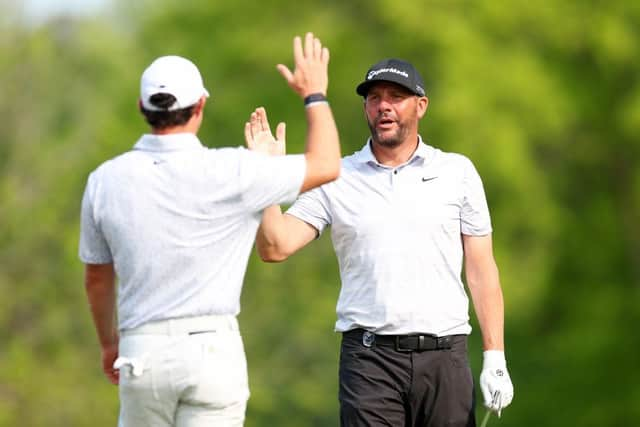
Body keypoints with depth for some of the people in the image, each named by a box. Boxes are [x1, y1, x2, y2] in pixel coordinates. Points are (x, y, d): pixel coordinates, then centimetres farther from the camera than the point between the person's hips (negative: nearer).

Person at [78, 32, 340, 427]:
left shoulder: (105, 180, 1)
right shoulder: (228, 173, -10)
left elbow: (97, 278, 15)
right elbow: (326, 165, 3)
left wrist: (109, 342, 32)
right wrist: (315, 94, 18)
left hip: (141, 350, 3)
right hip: (212, 350, -3)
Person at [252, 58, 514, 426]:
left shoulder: (457, 172, 8)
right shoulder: (336, 179, 7)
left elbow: (481, 271, 7)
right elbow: (275, 247, -1)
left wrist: (495, 358, 0)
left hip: (445, 356, 1)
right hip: (369, 357, -1)